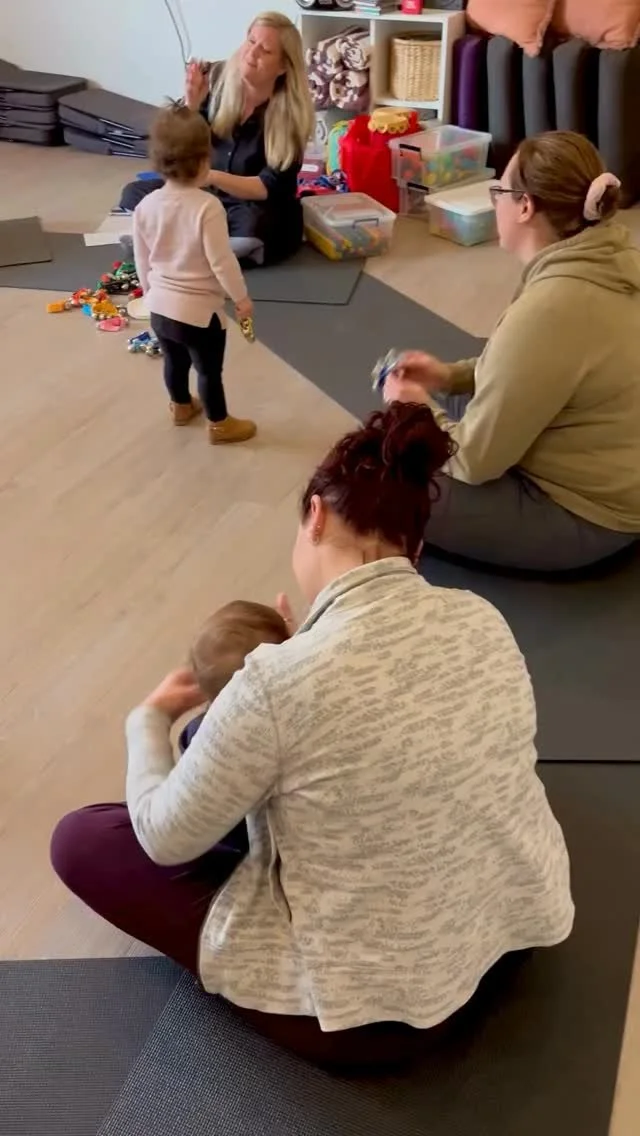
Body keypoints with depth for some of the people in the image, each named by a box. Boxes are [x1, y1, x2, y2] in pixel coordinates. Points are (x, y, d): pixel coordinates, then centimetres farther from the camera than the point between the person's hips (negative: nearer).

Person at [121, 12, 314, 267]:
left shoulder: (291, 112, -15)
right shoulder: (217, 79, -7)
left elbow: (270, 188, -20)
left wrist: (213, 177, -33)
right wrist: (192, 104, -21)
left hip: (258, 208, -4)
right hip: (206, 193, 5)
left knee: (253, 226, -38)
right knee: (134, 194, -12)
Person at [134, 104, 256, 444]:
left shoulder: (146, 206, -5)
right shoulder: (207, 207, -23)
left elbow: (142, 261, 5)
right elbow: (221, 261, -21)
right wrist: (241, 298, -6)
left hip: (160, 308, 6)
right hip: (199, 311, -6)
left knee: (174, 360, 27)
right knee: (209, 370, 13)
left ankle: (181, 406, 50)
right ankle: (219, 424, 30)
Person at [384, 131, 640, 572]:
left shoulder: (548, 311, -31)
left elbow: (475, 458, -23)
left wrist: (418, 409, -4)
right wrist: (452, 375, 6)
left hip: (579, 512, -9)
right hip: (603, 478, 9)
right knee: (440, 402, 20)